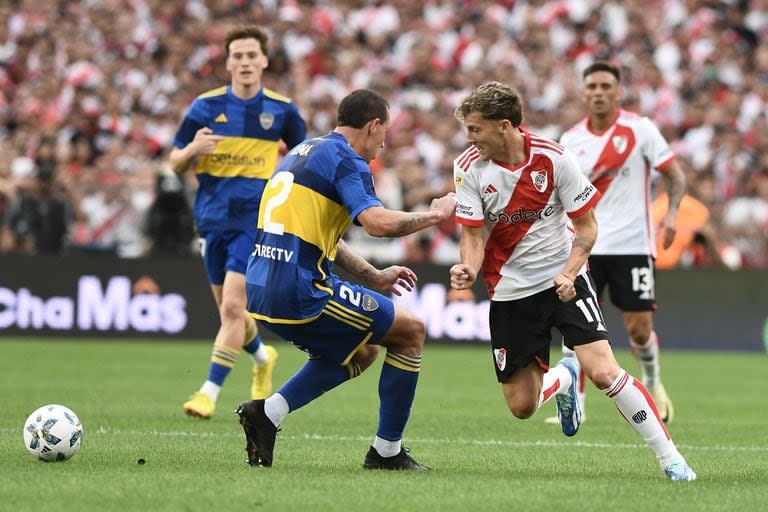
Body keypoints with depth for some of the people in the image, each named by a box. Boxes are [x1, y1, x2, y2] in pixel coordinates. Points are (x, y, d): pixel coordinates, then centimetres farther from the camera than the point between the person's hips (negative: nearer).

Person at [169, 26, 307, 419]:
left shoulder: (282, 110, 0)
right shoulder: (206, 106, 1)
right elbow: (176, 164, 5)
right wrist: (193, 149, -17)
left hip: (256, 221, -3)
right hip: (214, 220, 3)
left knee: (233, 305, -16)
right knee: (227, 309, 13)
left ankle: (210, 391, -13)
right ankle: (262, 357, 42)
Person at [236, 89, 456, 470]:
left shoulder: (302, 151, 21)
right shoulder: (346, 159, -7)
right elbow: (377, 223, -24)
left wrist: (374, 277, 30)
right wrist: (434, 215, -7)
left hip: (261, 292, 9)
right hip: (301, 294, -9)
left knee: (360, 352, 28)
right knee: (411, 331, 8)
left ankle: (267, 411, 12)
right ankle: (387, 450, 11)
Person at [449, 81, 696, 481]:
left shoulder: (554, 159, -14)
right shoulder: (469, 168, -9)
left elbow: (586, 225, -5)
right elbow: (473, 235, -8)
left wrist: (569, 272, -21)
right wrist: (469, 269, -30)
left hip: (563, 279, -2)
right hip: (510, 291, 2)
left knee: (604, 372, -19)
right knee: (521, 406, 1)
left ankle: (669, 458, -6)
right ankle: (563, 379, 37)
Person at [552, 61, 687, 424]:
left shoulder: (640, 129, -4)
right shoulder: (570, 140, 4)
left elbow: (674, 175, -1)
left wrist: (671, 212, -17)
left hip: (632, 245, -2)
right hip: (585, 245, 2)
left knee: (639, 329, -1)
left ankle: (652, 384, 29)